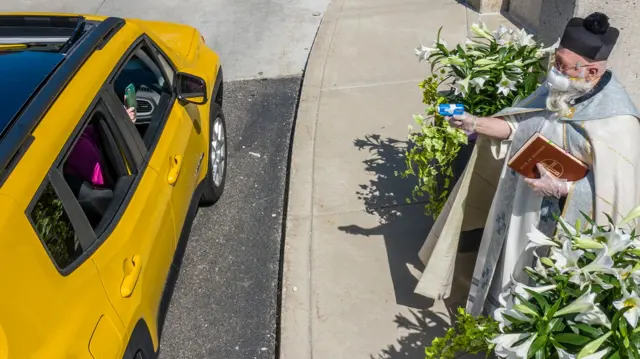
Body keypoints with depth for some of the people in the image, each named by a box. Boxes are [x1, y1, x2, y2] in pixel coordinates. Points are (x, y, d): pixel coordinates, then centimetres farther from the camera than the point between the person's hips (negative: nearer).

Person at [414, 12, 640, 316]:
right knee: (508, 267, 26)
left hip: (558, 225, -6)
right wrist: (474, 123, -11)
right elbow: (518, 127, 3)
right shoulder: (559, 89, -6)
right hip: (519, 206, 7)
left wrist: (560, 189, -29)